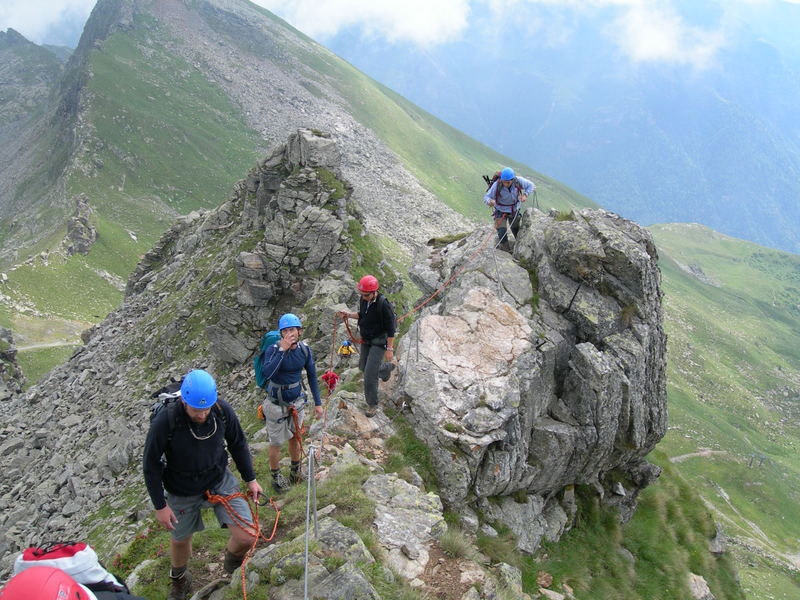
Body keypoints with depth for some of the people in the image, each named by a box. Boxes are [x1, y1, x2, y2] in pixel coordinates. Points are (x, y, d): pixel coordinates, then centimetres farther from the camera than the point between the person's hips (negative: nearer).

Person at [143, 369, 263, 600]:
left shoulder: (223, 410, -20)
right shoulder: (164, 422, -29)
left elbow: (238, 444, -1)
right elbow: (151, 465, -15)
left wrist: (250, 479, 4)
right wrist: (160, 505, -10)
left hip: (220, 480, 2)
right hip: (182, 492, -1)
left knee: (246, 537, -9)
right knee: (180, 540, 21)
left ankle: (232, 570, 28)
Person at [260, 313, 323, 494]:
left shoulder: (304, 349, -10)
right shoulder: (273, 349, -23)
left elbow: (312, 375, 1)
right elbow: (267, 372, -42)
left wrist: (318, 403, 2)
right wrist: (282, 349, -42)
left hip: (297, 400, 4)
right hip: (277, 403, -4)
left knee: (295, 437, 22)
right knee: (276, 443, 10)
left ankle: (295, 469, 45)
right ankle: (276, 476, 33)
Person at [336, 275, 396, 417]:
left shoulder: (383, 304, -27)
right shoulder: (363, 299, -6)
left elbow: (390, 328, -21)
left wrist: (390, 349, -18)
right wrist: (348, 315, -4)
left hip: (379, 342, -8)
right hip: (366, 340, 8)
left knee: (370, 374, -10)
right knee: (363, 367, 22)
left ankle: (372, 404, 7)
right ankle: (386, 368, 50)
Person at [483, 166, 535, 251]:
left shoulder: (518, 181, -25)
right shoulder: (497, 185, -32)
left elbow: (531, 185, -9)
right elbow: (486, 197, -26)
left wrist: (525, 195, -27)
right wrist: (489, 201, -50)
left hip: (514, 210, 3)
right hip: (501, 211, -3)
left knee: (516, 230, 22)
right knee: (502, 233, -16)